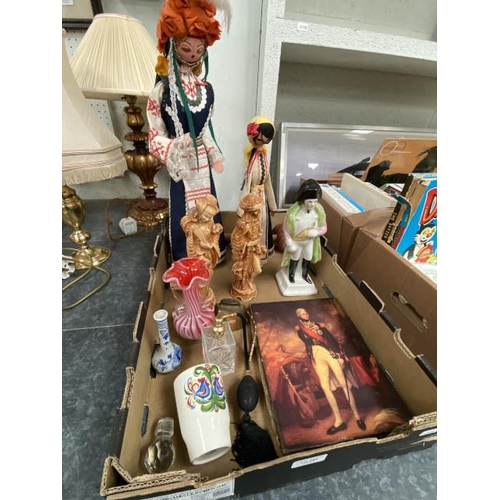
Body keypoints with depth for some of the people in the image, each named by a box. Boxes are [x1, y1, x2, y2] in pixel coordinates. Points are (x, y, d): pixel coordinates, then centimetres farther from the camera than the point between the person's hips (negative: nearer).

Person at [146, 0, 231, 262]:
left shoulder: (206, 88, 6)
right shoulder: (162, 89, -8)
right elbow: (155, 136, -7)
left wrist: (213, 154, 16)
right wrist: (179, 146, -19)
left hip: (203, 163, 5)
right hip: (181, 165, -4)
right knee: (184, 213, 5)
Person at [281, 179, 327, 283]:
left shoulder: (319, 210, -23)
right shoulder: (293, 211, -34)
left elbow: (324, 228, -10)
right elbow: (286, 230, -21)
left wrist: (315, 232, -30)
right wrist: (290, 245, -17)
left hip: (310, 241, 4)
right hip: (296, 241, -3)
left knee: (308, 259, 26)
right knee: (294, 259, 23)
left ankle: (305, 274, 57)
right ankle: (291, 275, 53)